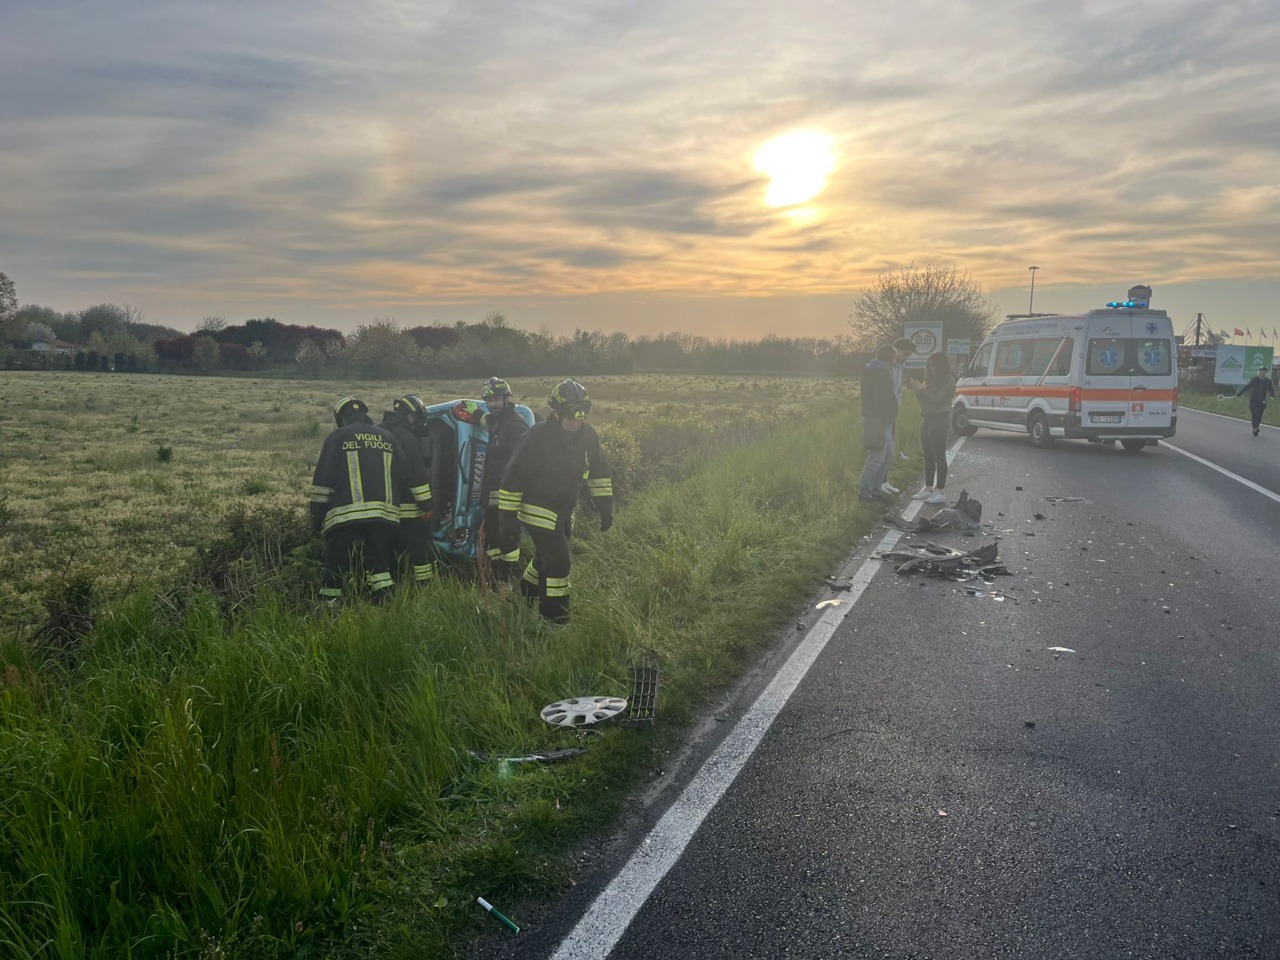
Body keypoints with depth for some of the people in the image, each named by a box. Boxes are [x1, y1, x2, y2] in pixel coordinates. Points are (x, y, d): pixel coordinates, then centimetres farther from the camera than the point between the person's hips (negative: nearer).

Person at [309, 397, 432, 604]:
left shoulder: (337, 438, 5)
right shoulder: (388, 438, 17)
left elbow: (322, 480, 1)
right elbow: (414, 474, 20)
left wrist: (316, 516, 6)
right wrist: (426, 505, 27)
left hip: (345, 515, -3)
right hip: (384, 514, 4)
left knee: (336, 567, 4)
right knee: (379, 563, 15)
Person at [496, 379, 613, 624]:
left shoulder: (587, 435, -6)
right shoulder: (536, 438, -24)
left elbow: (599, 471, 10)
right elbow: (512, 480, -19)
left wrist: (605, 507, 8)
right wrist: (507, 522, -18)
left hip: (564, 513, 7)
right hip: (539, 512, -7)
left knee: (546, 559, 20)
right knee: (557, 562, -11)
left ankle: (525, 598, 44)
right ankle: (555, 619, 4)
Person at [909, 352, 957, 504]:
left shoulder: (948, 381, -10)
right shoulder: (930, 379, 12)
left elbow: (937, 399, -19)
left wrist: (921, 389, -17)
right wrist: (917, 389, -1)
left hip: (939, 420, -8)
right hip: (926, 419, 8)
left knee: (939, 457, -6)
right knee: (928, 456, 11)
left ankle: (940, 492, -3)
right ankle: (928, 488, 18)